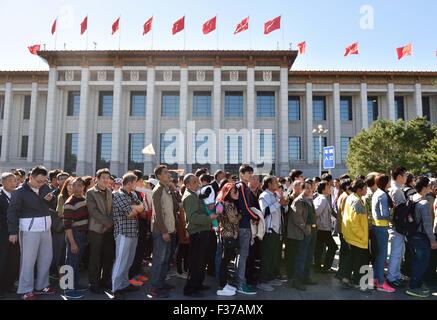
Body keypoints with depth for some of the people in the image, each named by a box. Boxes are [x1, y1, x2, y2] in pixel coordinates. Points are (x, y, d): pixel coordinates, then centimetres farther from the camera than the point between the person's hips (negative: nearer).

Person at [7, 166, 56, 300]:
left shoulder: (45, 187, 5)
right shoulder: (20, 191, -9)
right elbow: (12, 212, -8)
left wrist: (50, 199, -7)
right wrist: (13, 232, -12)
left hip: (45, 228, 6)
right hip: (29, 229, -6)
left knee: (46, 258, 12)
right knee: (28, 260, 2)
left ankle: (41, 286, 27)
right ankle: (26, 290, 16)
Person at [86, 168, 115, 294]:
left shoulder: (110, 192, 10)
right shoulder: (91, 192, -6)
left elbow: (112, 209, 11)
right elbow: (93, 211, -14)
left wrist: (111, 222, -6)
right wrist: (108, 222, -15)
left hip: (109, 229, 5)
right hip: (96, 229, -5)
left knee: (108, 257, 9)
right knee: (95, 258, 2)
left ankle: (106, 281, 24)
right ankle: (94, 284, 15)